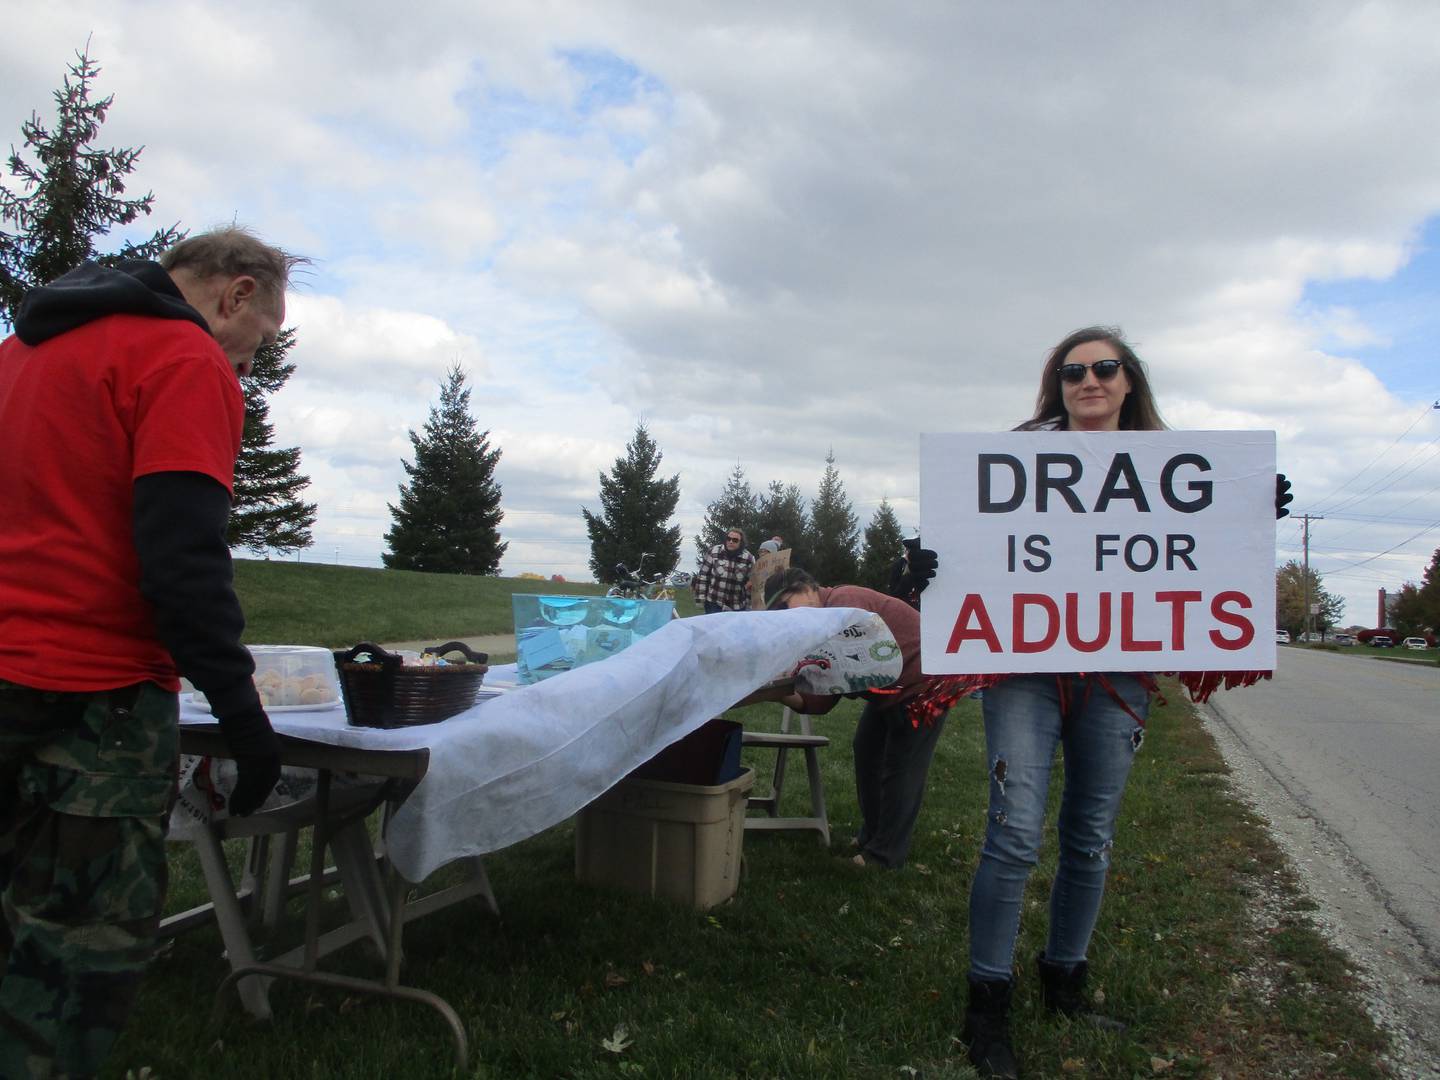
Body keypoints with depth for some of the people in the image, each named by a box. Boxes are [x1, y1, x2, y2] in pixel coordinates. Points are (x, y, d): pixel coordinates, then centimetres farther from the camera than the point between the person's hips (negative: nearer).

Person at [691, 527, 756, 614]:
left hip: (738, 609, 1)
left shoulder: (749, 559, -2)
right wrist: (700, 600, -5)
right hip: (714, 605, -1)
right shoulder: (713, 552, -5)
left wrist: (748, 608, 4)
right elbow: (702, 576, -2)